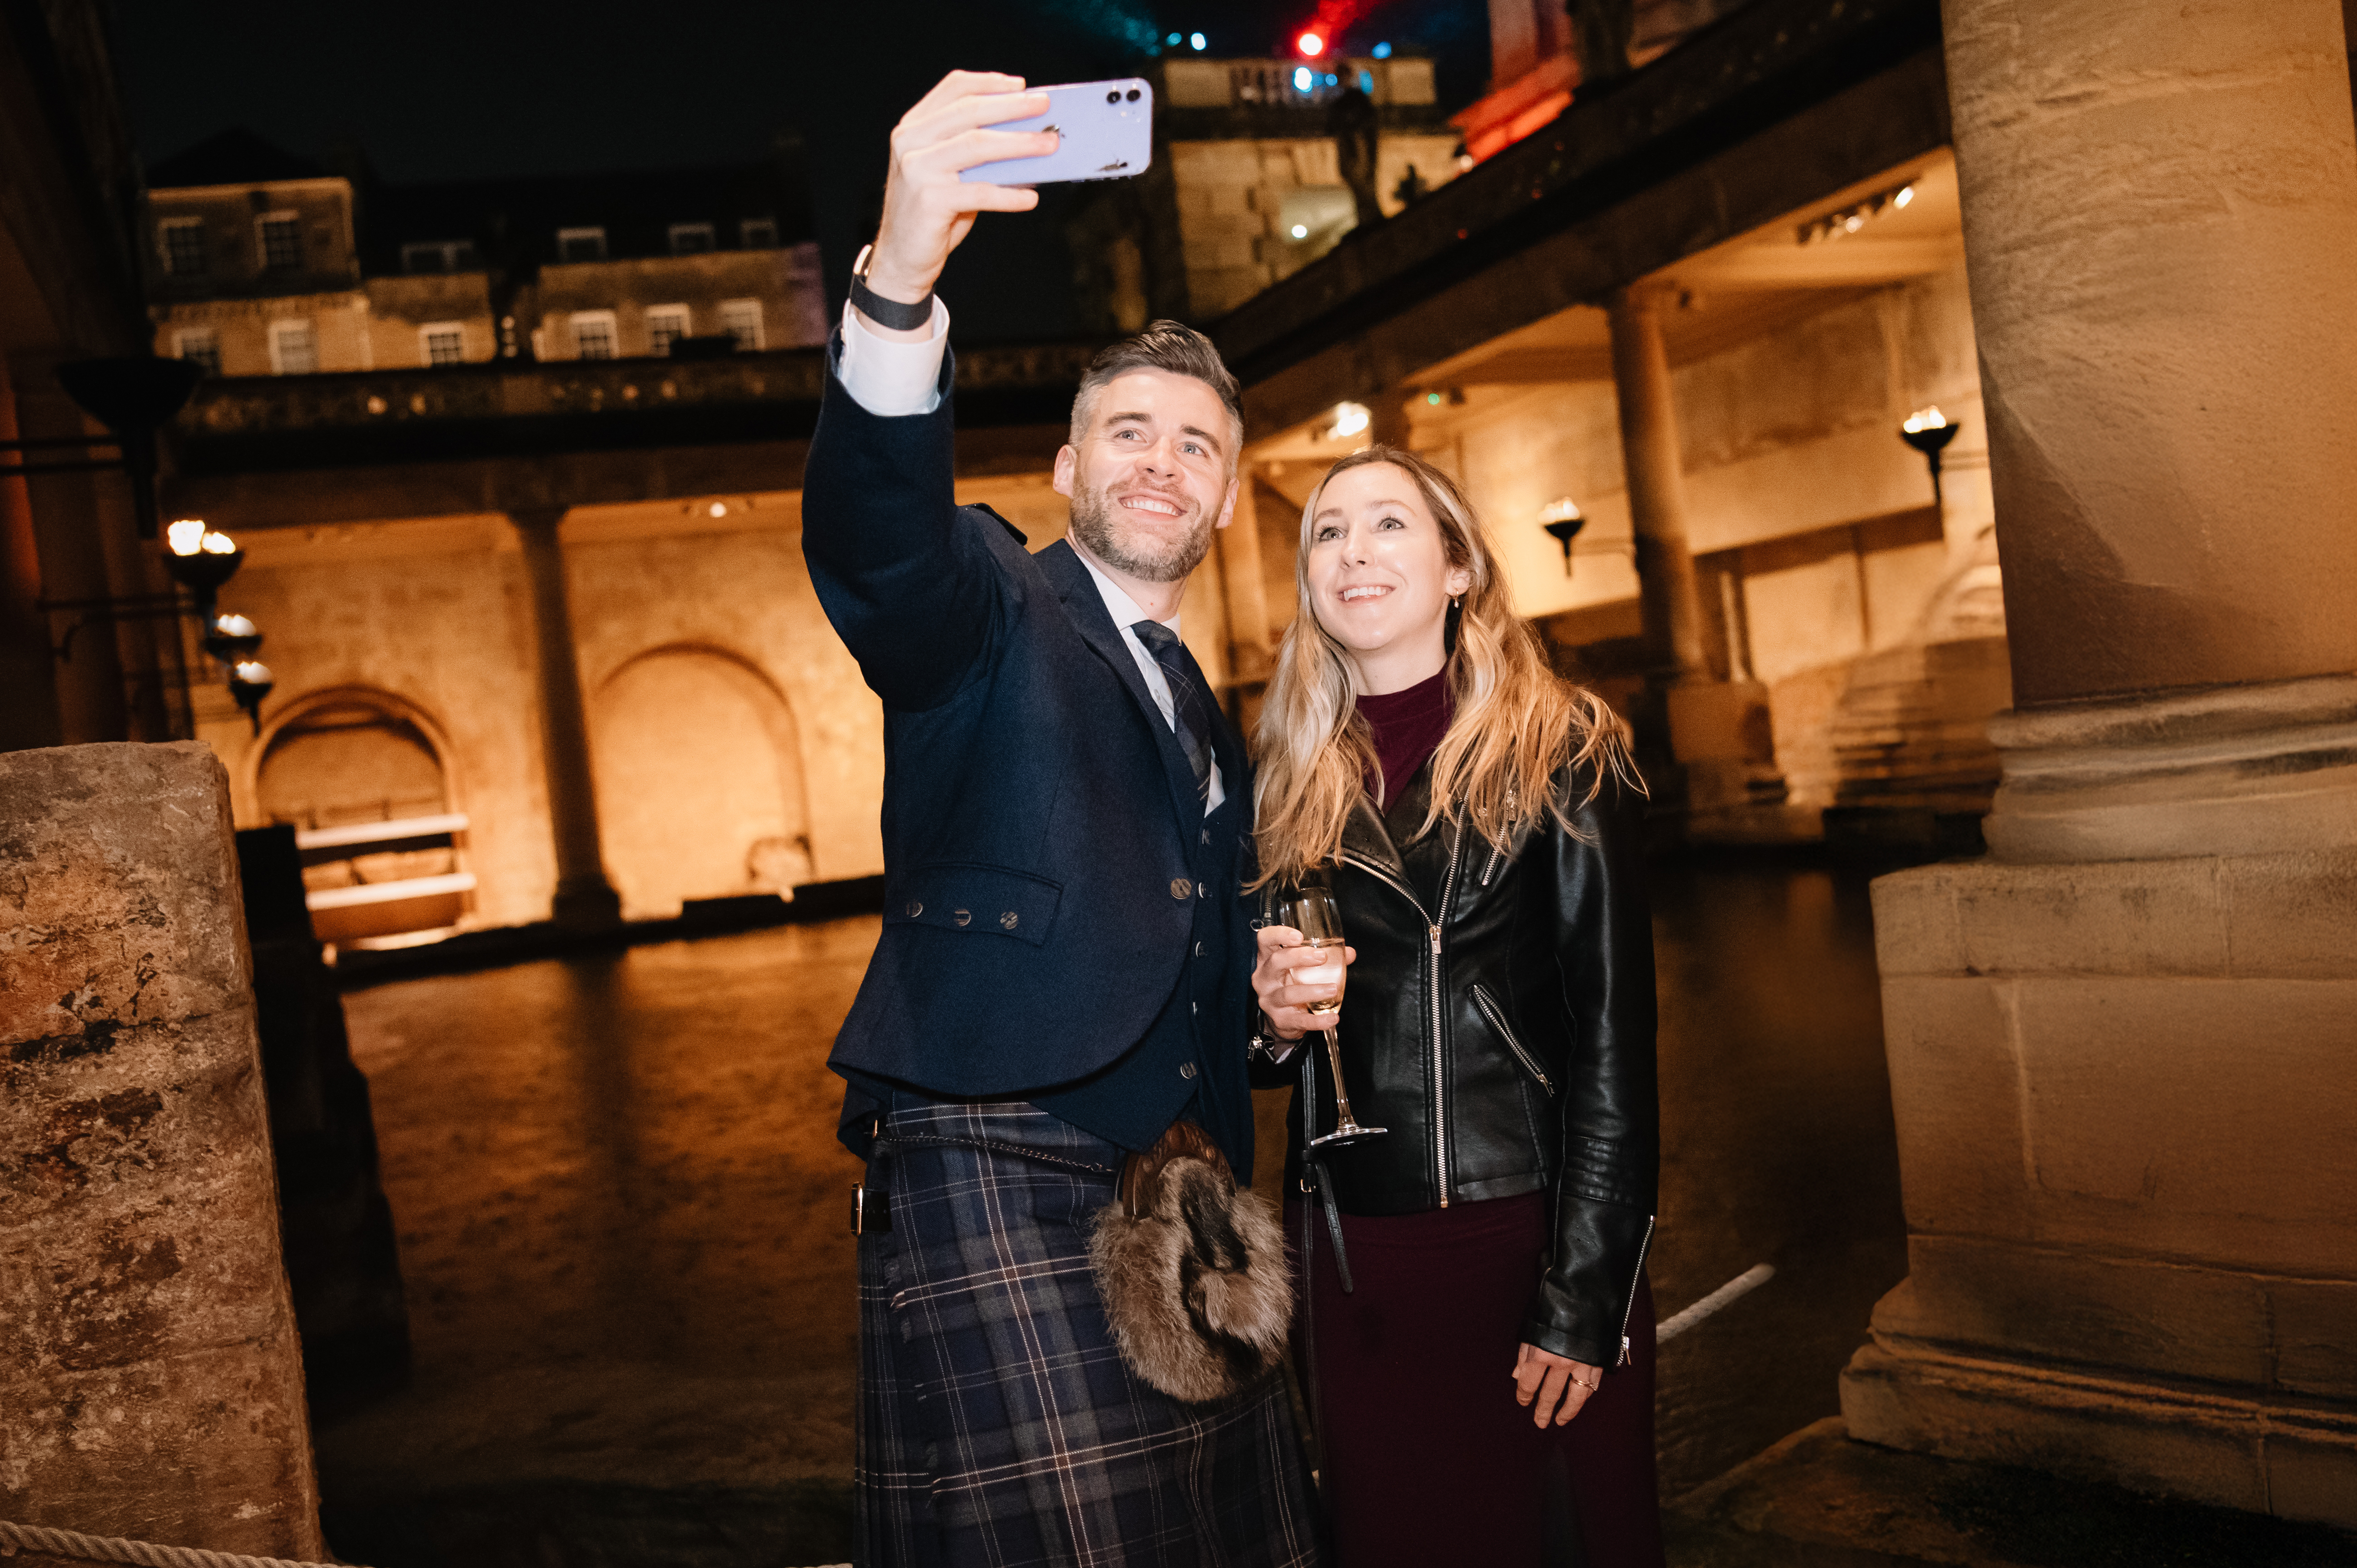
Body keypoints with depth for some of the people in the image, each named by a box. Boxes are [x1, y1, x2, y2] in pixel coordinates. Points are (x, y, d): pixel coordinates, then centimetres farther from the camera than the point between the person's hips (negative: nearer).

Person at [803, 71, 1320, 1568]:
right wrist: (899, 279, -40)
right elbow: (873, 530, -24)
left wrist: (1281, 989, 8)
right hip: (994, 1192, -7)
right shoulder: (992, 614, 1)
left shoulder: (1208, 717, 22)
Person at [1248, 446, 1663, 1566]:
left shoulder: (1557, 755, -5)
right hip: (1349, 1251, 4)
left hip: (1531, 1231, -3)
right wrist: (1273, 1011, -6)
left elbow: (1612, 1040, -9)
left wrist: (1586, 1295, -13)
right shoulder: (1290, 780, 8)